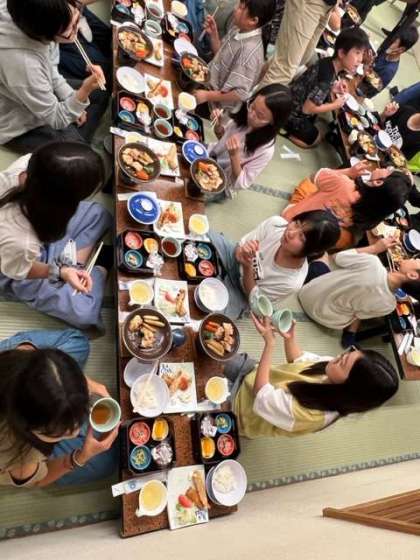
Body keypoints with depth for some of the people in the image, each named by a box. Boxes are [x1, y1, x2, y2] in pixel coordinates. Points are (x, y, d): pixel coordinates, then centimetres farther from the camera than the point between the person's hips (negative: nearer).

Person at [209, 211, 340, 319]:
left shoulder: (292, 282, -34)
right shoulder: (275, 223, -27)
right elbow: (239, 247, -12)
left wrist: (247, 267, -37)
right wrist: (241, 253, -37)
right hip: (233, 258, 2)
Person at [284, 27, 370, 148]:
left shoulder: (328, 62, -2)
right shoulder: (328, 77, -29)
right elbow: (307, 108, -29)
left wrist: (332, 88, -2)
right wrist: (335, 105, -15)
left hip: (295, 101, 7)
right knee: (313, 139, 10)